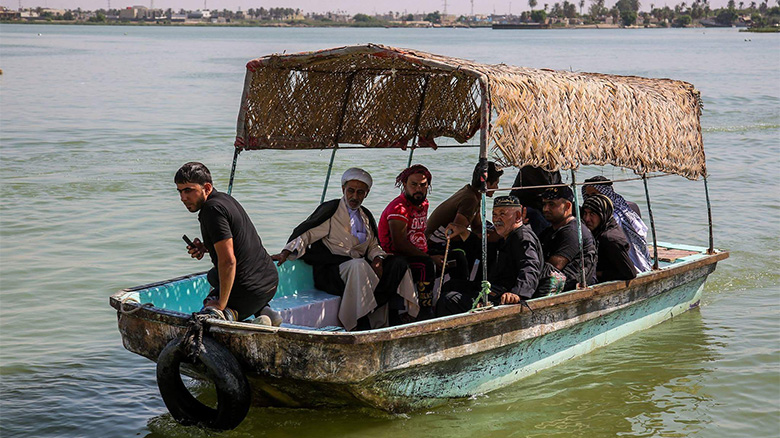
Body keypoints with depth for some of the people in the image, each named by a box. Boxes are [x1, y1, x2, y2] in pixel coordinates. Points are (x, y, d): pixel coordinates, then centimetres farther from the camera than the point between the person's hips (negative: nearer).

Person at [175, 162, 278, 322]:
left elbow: (228, 261, -27)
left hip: (248, 292, -9)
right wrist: (205, 247, 8)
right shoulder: (224, 198, 9)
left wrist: (221, 304, -20)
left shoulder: (212, 209, -21)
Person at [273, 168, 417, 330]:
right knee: (358, 265, -38)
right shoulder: (330, 210, 1)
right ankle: (361, 322, -35)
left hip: (360, 266, 6)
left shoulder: (366, 216, 19)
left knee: (398, 264, -14)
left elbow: (373, 246, 20)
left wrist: (377, 259, -3)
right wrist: (286, 253, -18)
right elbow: (306, 233, -4)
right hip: (331, 271, -6)